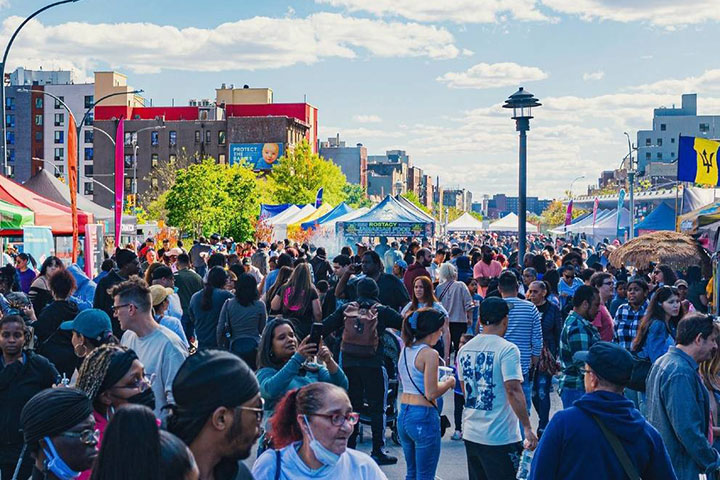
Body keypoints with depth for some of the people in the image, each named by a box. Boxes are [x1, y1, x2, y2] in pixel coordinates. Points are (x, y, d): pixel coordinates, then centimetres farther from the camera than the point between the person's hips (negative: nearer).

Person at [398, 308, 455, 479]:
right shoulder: (429, 354, -15)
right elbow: (431, 394, -18)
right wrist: (448, 382, -1)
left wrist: (440, 381, 18)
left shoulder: (405, 350, 9)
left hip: (404, 414, 8)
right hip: (424, 416, -8)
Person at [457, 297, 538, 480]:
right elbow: (513, 391, -21)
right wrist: (528, 428, -18)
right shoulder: (507, 349, -13)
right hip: (500, 438, -7)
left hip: (471, 434, 7)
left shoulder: (465, 349, 8)